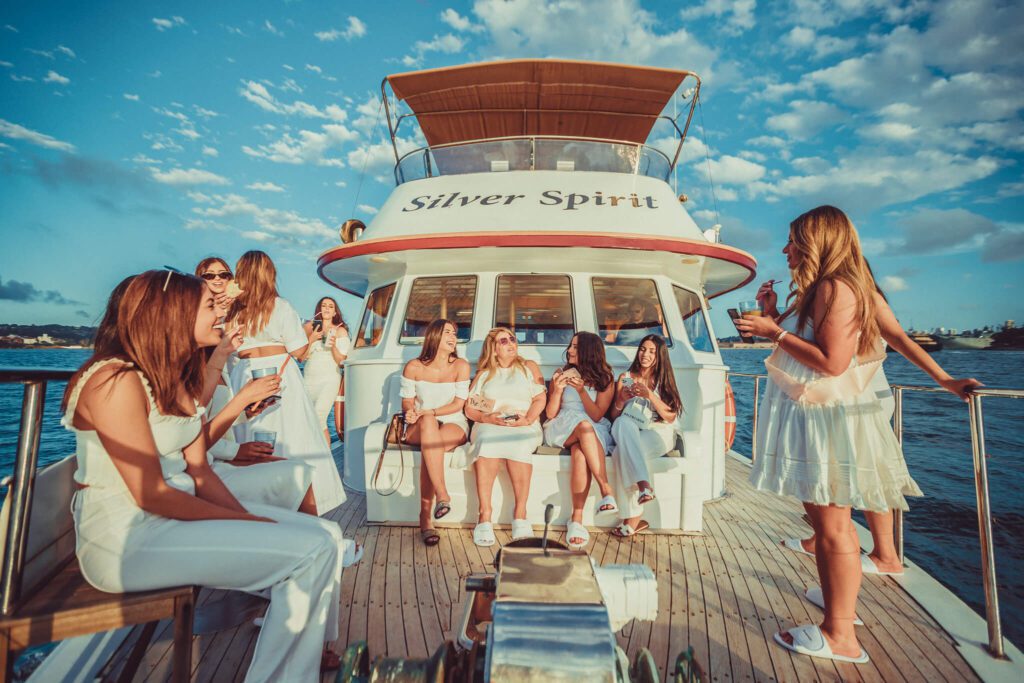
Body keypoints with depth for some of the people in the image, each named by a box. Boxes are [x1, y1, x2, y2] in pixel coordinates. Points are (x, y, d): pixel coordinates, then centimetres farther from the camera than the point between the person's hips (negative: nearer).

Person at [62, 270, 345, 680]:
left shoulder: (182, 378, 10)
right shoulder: (117, 380, -18)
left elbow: (199, 470, 5)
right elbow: (151, 495, -20)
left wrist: (246, 517, -6)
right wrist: (246, 521, -14)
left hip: (175, 512, 9)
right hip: (127, 536, -9)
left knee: (316, 533, 2)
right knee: (312, 550, -19)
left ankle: (315, 648, 22)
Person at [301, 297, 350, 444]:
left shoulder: (340, 331, 4)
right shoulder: (308, 328, 8)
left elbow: (341, 361, 0)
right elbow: (301, 357, 3)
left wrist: (334, 345, -17)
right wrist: (311, 339, -10)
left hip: (329, 379, -3)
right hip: (308, 379, 3)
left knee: (318, 419, -17)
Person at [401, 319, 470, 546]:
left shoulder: (460, 366, -3)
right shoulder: (413, 367, 0)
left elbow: (458, 404, -6)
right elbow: (407, 401, 4)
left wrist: (428, 412, -17)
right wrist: (411, 412, -20)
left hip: (453, 425, 0)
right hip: (418, 427, 1)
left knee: (430, 445, -35)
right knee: (428, 423, -37)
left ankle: (426, 518, -27)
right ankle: (442, 495, -39)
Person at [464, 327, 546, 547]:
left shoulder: (529, 367, 21)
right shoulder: (484, 374, 23)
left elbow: (540, 399, 8)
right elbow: (469, 408, 13)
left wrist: (527, 419, -10)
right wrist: (487, 418, -7)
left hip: (524, 426, -1)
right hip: (489, 425, 1)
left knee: (518, 441, -36)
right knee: (486, 441, -34)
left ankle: (520, 514, -29)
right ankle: (485, 514, -31)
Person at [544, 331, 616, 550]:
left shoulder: (605, 379, 8)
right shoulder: (561, 375, 11)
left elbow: (597, 415, -3)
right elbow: (550, 414, 6)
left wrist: (581, 390, -14)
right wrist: (557, 390, -11)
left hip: (595, 431, 0)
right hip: (561, 429, 1)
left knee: (581, 453, -37)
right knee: (584, 426, -36)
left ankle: (576, 519, -33)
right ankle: (606, 490, -36)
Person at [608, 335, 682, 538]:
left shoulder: (664, 380, 12)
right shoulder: (625, 378, 15)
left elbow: (670, 417, -1)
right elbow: (614, 416, 13)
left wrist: (650, 396, -14)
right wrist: (621, 400, -9)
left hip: (657, 432, -2)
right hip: (630, 431, 2)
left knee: (623, 451, -35)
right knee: (624, 423, -38)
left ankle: (633, 518, -33)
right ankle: (643, 485, -49)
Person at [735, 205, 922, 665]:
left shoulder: (836, 288, -14)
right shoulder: (819, 290, 17)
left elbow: (832, 362, -21)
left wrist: (775, 333, -17)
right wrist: (772, 320, 12)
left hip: (830, 419, -10)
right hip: (814, 415, 10)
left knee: (834, 527, -3)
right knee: (823, 522, 15)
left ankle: (840, 638, 9)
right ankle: (837, 613, 27)